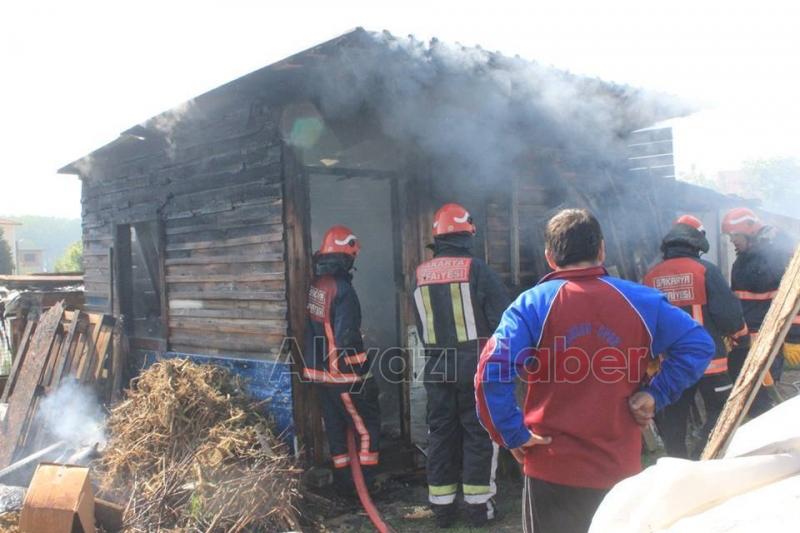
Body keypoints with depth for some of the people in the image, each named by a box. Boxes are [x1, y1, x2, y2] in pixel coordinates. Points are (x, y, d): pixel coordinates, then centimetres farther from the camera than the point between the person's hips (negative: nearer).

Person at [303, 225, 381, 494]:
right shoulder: (341, 289, -21)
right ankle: (366, 482, 7)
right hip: (344, 375, -8)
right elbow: (346, 338, -24)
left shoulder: (314, 285, 3)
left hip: (319, 372, 8)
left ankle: (343, 482, 26)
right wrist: (360, 374, -17)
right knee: (367, 427, 5)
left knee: (336, 427, 16)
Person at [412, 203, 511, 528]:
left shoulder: (421, 275, 4)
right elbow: (502, 318, -10)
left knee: (441, 433, 12)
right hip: (475, 364, -4)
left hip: (436, 366, 4)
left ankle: (442, 507, 19)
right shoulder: (476, 269, -11)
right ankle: (478, 506, 12)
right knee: (478, 433, 7)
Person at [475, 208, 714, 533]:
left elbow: (492, 371, -20)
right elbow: (698, 345, 0)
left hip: (553, 471, -2)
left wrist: (512, 434, -11)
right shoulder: (639, 301, -2)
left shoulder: (532, 305, -11)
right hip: (622, 469, 2)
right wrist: (656, 395, 0)